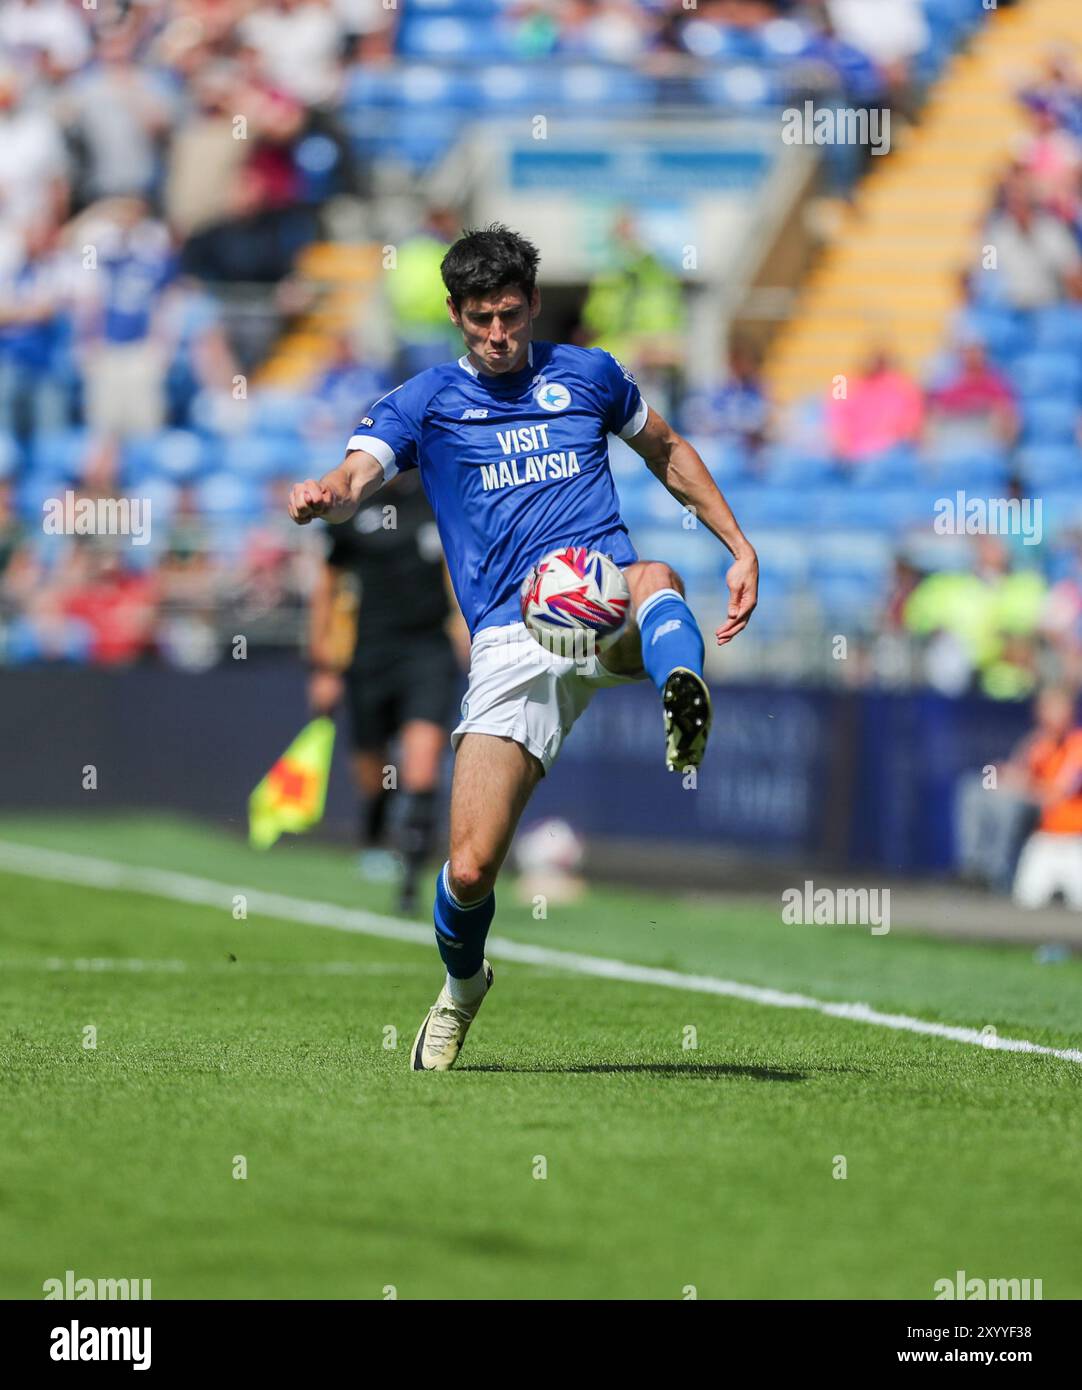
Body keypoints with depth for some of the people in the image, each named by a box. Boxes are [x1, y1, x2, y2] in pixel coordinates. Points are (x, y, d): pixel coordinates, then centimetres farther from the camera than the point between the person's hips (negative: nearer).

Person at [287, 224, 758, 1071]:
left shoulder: (587, 374, 18)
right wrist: (323, 497, -30)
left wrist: (740, 547, 25)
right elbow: (358, 477, -5)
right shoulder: (425, 402, 13)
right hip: (511, 642, 0)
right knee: (470, 867, -8)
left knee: (655, 580, -40)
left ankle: (687, 706, -72)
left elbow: (668, 452, 34)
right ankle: (462, 986, 25)